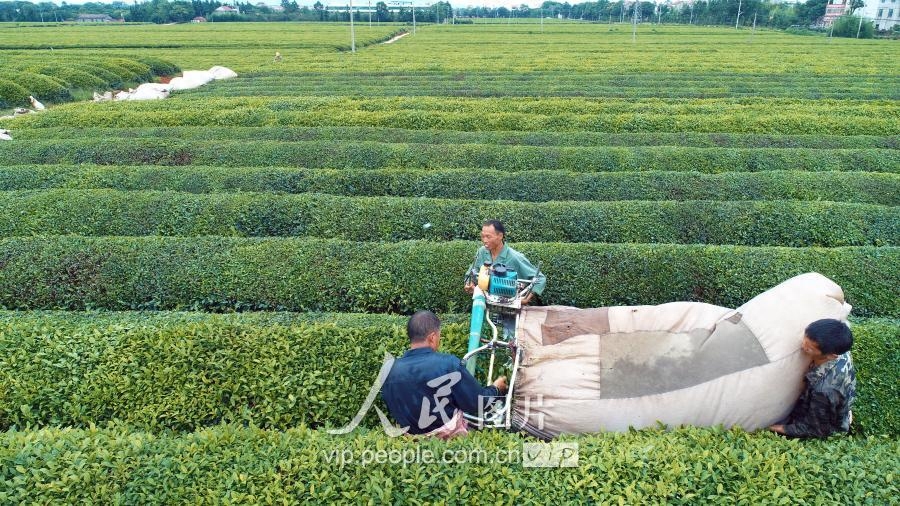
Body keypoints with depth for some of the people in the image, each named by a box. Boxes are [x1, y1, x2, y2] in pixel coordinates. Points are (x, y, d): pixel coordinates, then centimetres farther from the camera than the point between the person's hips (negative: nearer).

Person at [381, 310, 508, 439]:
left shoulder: (390, 371, -6)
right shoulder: (449, 364, -18)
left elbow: (394, 412, 7)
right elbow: (478, 403, -9)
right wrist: (497, 389, 11)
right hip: (449, 438, -5)